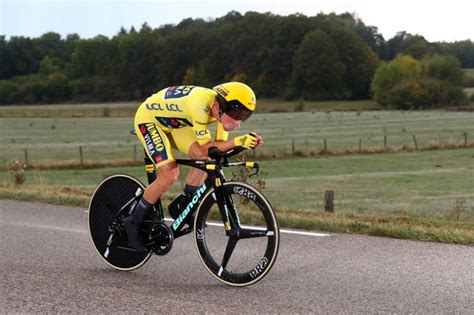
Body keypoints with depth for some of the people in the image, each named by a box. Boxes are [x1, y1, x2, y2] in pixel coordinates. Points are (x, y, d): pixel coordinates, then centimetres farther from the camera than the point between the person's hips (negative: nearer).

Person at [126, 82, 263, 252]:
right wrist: (238, 141, -40)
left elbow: (220, 143, -8)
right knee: (170, 175, -19)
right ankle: (133, 223, -5)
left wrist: (249, 141, -24)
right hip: (148, 118, -8)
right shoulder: (201, 104, -38)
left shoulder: (221, 107, -14)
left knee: (203, 158, -8)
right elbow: (205, 147, -32)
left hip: (171, 121, 8)